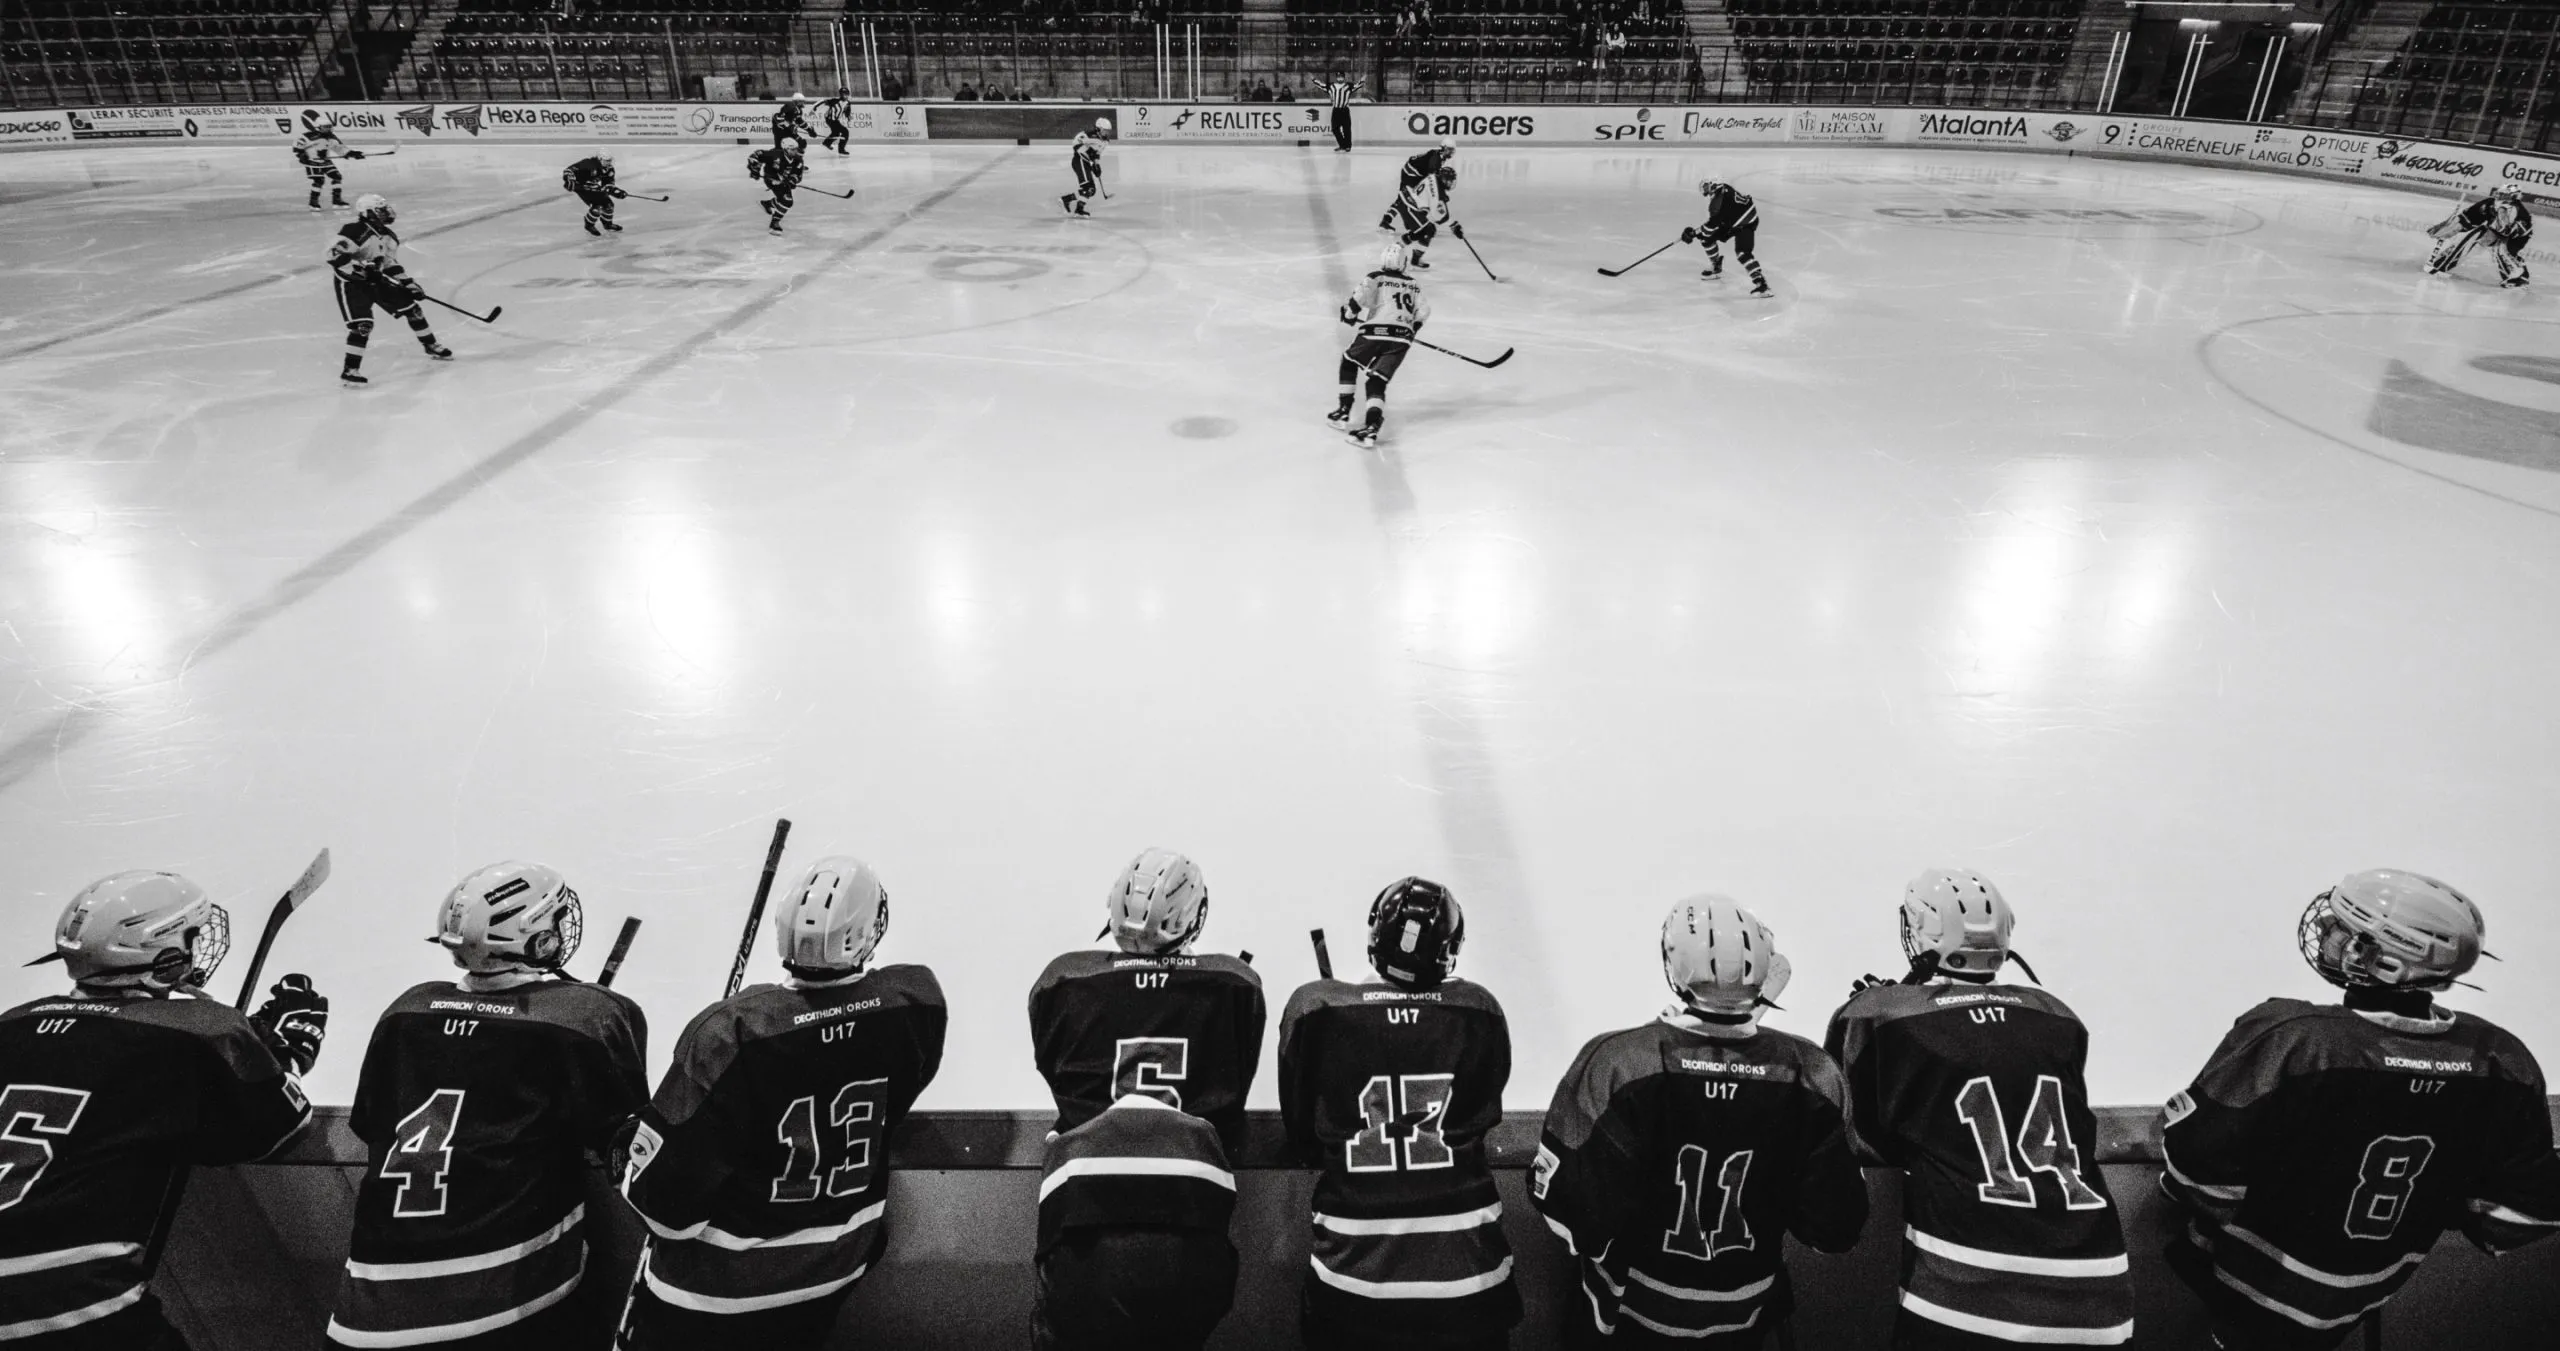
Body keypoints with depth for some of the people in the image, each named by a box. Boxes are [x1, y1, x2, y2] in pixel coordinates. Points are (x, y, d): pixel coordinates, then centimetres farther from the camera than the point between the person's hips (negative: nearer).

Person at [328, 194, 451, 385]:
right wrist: (361, 269, -33)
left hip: (377, 280, 8)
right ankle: (350, 369, -13)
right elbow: (335, 257, -28)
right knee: (362, 325, -19)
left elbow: (392, 264, 15)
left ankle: (430, 345, 31)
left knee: (411, 307, 9)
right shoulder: (354, 231, -22)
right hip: (351, 283, -8)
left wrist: (409, 284, 8)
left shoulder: (388, 237, 4)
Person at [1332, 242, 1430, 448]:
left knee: (1349, 363, 24)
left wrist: (1350, 313, 5)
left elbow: (1362, 294, -10)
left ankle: (1343, 412, 21)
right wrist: (1412, 330, 31)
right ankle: (1372, 426, -20)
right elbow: (1423, 311, 16)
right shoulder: (1413, 285, 20)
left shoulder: (1376, 277, 7)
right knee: (1376, 382, 3)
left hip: (1374, 332, -3)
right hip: (1401, 339, 3)